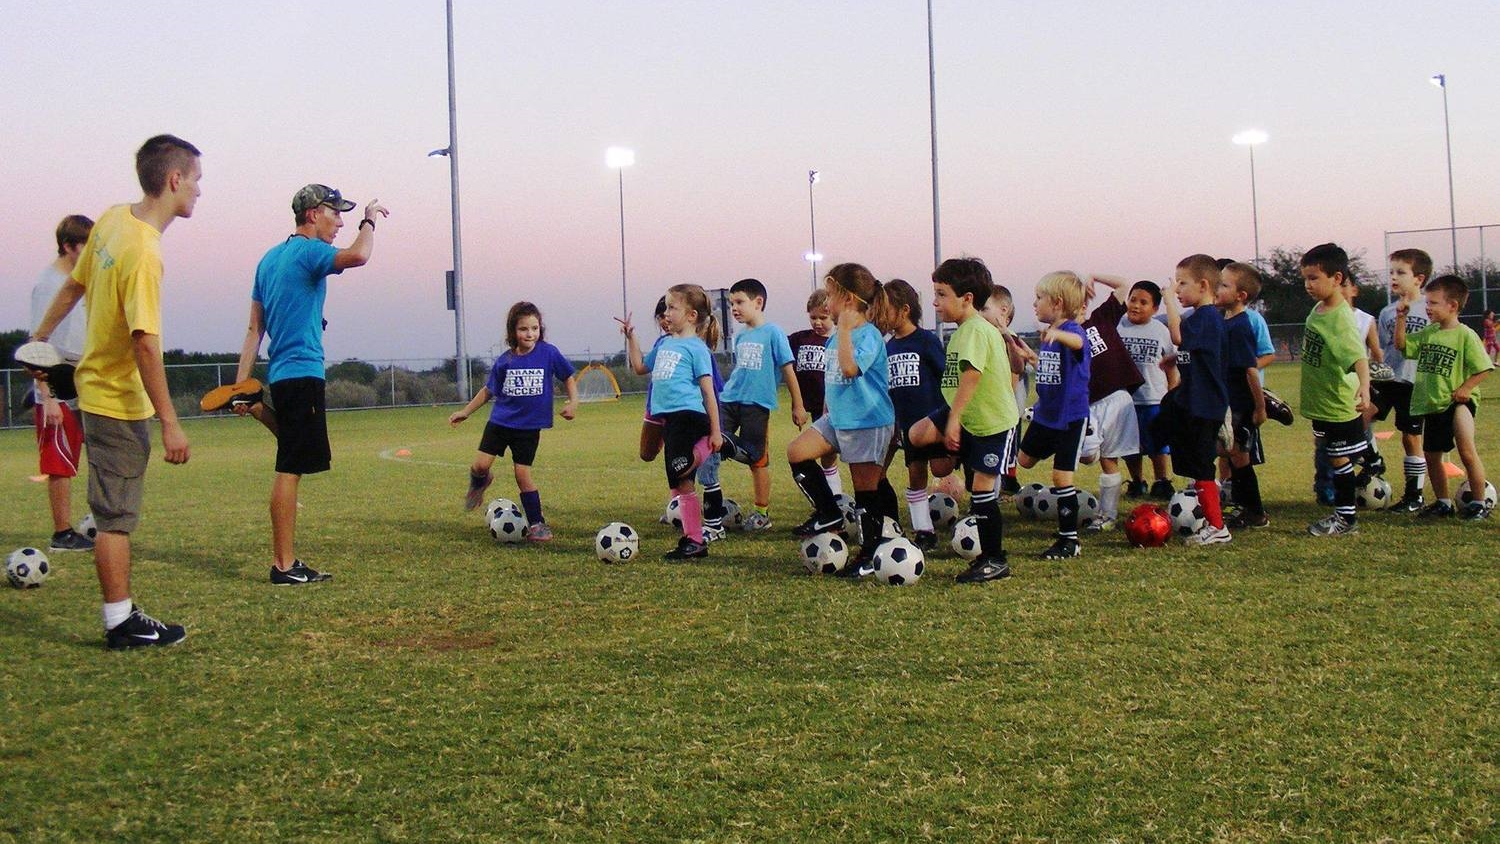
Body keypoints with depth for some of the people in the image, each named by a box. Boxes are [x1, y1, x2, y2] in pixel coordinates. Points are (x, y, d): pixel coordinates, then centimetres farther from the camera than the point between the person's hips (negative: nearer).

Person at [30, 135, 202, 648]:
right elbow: (145, 343, -26)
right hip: (120, 399, -9)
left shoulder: (112, 221, 3)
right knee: (116, 517, 0)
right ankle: (121, 625, 8)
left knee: (115, 514, 13)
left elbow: (74, 286, 15)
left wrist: (41, 336, 29)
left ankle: (123, 616, 21)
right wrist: (171, 423, -23)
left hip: (99, 388, 9)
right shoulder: (144, 253, -23)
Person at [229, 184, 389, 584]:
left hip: (282, 375, 9)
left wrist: (241, 384, 16)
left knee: (292, 468, 12)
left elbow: (254, 329, 17)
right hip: (302, 373, -9)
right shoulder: (308, 251, -9)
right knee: (290, 469, -8)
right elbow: (358, 255, -29)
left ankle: (285, 561, 16)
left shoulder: (271, 258, 18)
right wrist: (369, 221, -9)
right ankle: (284, 565, -7)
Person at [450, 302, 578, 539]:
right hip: (500, 421, 2)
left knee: (522, 473, -5)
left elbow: (568, 377, 5)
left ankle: (537, 524, 9)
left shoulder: (548, 353, -8)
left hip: (529, 426, -2)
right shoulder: (504, 361, -2)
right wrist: (465, 412, 12)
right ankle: (479, 483, 29)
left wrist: (573, 402, -8)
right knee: (480, 465, -10)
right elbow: (488, 390, 11)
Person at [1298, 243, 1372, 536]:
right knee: (1332, 457, 17)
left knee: (1339, 460, 2)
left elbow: (1358, 355, -36)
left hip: (1338, 405, -9)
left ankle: (1346, 518, 13)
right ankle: (1342, 512, 28)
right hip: (1320, 403, 9)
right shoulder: (1318, 308, 4)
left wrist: (1364, 385, -53)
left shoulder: (1341, 318, -24)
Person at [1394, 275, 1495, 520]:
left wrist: (1466, 388, -20)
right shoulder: (1428, 333, 9)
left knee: (1466, 451, -19)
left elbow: (1483, 368, -10)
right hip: (1431, 405, 7)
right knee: (1432, 456, 13)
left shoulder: (1466, 335, -10)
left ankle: (1479, 503, -8)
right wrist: (1401, 319, 1)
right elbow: (1402, 345, 10)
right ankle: (1443, 502, 28)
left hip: (1457, 403, -7)